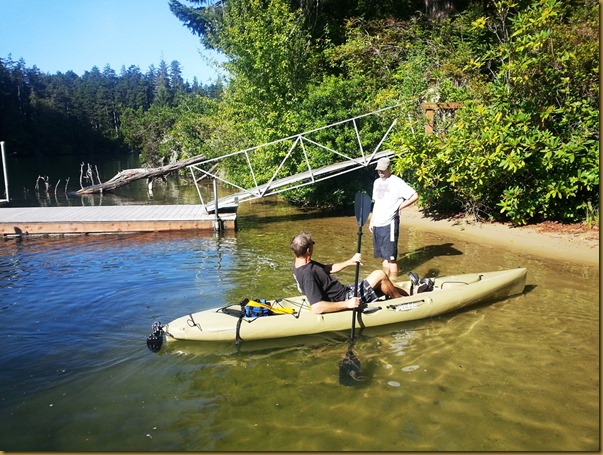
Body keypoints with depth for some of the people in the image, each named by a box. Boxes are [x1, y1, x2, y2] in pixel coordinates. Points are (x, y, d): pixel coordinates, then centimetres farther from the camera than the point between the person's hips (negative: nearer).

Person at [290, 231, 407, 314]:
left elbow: (328, 269, 8)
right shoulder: (307, 274, -30)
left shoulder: (300, 264, 0)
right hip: (345, 298, -10)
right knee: (380, 275, -7)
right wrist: (347, 304, -31)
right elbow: (317, 308, -35)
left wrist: (349, 262, -6)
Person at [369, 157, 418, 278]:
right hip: (377, 224, 7)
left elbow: (415, 196, -12)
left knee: (391, 257, -5)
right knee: (384, 256, 14)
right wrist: (371, 221, 19)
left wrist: (399, 207, -10)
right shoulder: (377, 182, 15)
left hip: (389, 224, -7)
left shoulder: (397, 182, -7)